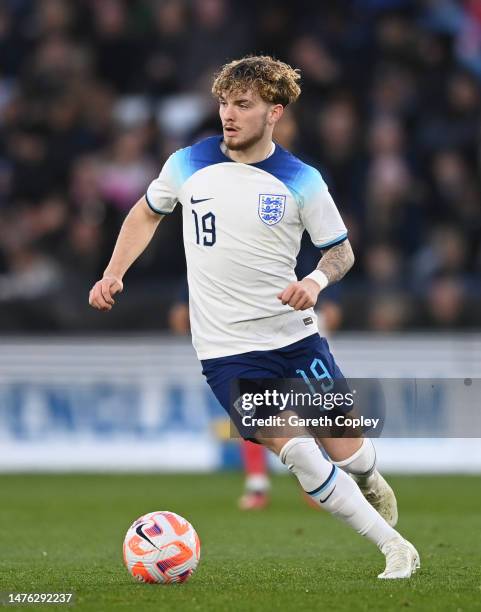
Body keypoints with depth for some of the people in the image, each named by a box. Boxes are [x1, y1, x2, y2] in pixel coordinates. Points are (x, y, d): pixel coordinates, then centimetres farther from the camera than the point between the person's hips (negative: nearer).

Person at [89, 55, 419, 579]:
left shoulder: (301, 180, -5)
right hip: (227, 353, -1)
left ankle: (368, 480, 42)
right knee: (299, 454, -17)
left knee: (348, 453, 2)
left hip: (295, 336, 1)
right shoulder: (188, 164, -1)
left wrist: (316, 282, -17)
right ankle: (395, 548, -6)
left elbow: (341, 250, 5)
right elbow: (147, 212, 17)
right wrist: (113, 274, 6)